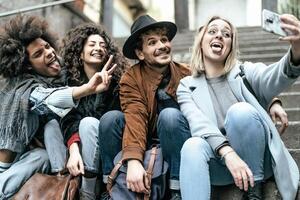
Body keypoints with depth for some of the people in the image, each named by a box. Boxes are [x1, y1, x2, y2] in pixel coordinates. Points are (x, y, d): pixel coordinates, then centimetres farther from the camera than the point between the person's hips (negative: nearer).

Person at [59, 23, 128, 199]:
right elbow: (69, 120, -13)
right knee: (88, 123, -29)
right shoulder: (70, 81, -1)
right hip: (83, 146, 1)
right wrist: (74, 151, -31)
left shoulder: (118, 79, -4)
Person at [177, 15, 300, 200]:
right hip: (220, 164, 0)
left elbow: (273, 78, -19)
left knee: (241, 110, -28)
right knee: (193, 146, -32)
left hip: (257, 161, 0)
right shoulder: (187, 86, 6)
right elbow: (198, 123, -12)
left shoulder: (244, 72, 5)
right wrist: (228, 153, -31)